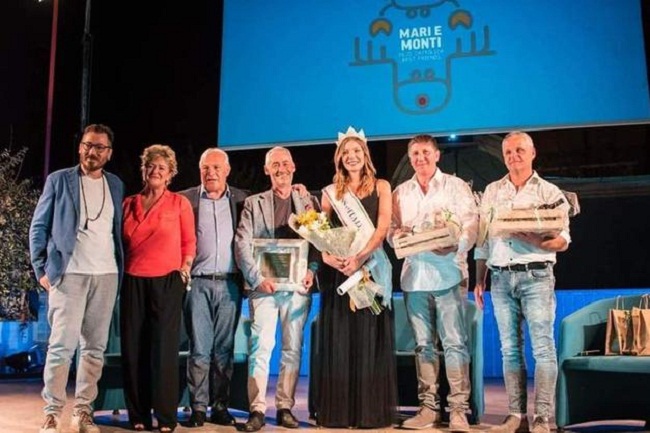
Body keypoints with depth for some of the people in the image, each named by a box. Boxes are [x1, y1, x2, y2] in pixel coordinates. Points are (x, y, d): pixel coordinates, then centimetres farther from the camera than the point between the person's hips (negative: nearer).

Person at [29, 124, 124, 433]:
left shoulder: (115, 185, 14)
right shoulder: (59, 180, 4)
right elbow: (39, 227, 3)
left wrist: (120, 270, 7)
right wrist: (41, 269, -4)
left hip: (106, 275, 3)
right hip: (69, 274, -3)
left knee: (95, 347, 5)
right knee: (62, 345, -7)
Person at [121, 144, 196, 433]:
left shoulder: (179, 203, 4)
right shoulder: (129, 204, 12)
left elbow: (189, 242, 7)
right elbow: (122, 242, 19)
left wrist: (185, 268, -3)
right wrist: (121, 271, 11)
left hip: (167, 282, -3)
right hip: (133, 282, 3)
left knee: (164, 348, -2)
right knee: (133, 348, 4)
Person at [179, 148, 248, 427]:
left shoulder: (242, 200, 9)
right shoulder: (185, 199, 5)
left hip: (229, 283, 1)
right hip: (197, 283, -1)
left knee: (224, 349, 5)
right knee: (199, 348, 0)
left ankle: (220, 407, 13)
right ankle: (198, 407, 8)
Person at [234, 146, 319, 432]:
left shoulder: (309, 202, 14)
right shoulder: (253, 203, 10)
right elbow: (242, 244, 1)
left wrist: (311, 270, -9)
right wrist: (257, 277, -11)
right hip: (263, 286, -1)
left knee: (292, 349, 4)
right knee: (260, 347, -7)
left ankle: (285, 408, 12)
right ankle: (257, 409, -2)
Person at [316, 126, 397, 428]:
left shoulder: (381, 187, 9)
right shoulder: (331, 192, 14)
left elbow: (383, 228, -4)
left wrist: (359, 258, -18)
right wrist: (329, 257, -13)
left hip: (372, 269, -2)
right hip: (338, 270, 2)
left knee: (370, 339, -2)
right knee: (338, 338, 0)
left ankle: (372, 411, 2)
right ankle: (337, 411, 5)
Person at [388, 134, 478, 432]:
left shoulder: (456, 186, 6)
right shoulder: (400, 193, 17)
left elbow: (471, 223, -2)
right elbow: (392, 228, 15)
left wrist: (456, 246, -21)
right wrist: (399, 236, -9)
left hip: (447, 272, -3)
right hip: (414, 275, 4)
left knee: (454, 341, -6)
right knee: (423, 343, 7)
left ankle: (458, 409, -3)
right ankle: (428, 407, 13)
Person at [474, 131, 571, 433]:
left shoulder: (549, 192, 5)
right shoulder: (492, 192, 14)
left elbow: (563, 241, -1)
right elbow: (482, 238, 14)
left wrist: (536, 241, -21)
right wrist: (479, 280, 9)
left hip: (536, 276, -3)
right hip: (501, 278, 3)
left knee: (543, 347, -7)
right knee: (510, 348, 5)